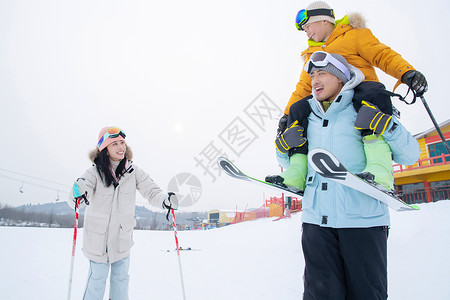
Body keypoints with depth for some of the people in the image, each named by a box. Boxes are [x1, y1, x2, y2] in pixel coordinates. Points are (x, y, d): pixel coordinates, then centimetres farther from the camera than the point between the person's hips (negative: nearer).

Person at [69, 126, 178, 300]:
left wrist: (165, 200, -30)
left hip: (123, 235, 3)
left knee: (121, 277, 16)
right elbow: (74, 200, -22)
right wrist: (78, 195, -46)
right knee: (98, 277, 9)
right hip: (98, 236, -2)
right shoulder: (95, 172, -13)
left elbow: (151, 191, -9)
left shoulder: (133, 171, -6)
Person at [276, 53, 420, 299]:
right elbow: (289, 163, 24)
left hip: (363, 219, -2)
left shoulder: (365, 111, 3)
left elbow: (410, 155, 4)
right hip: (316, 220, 3)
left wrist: (388, 127, -13)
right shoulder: (307, 118, 13)